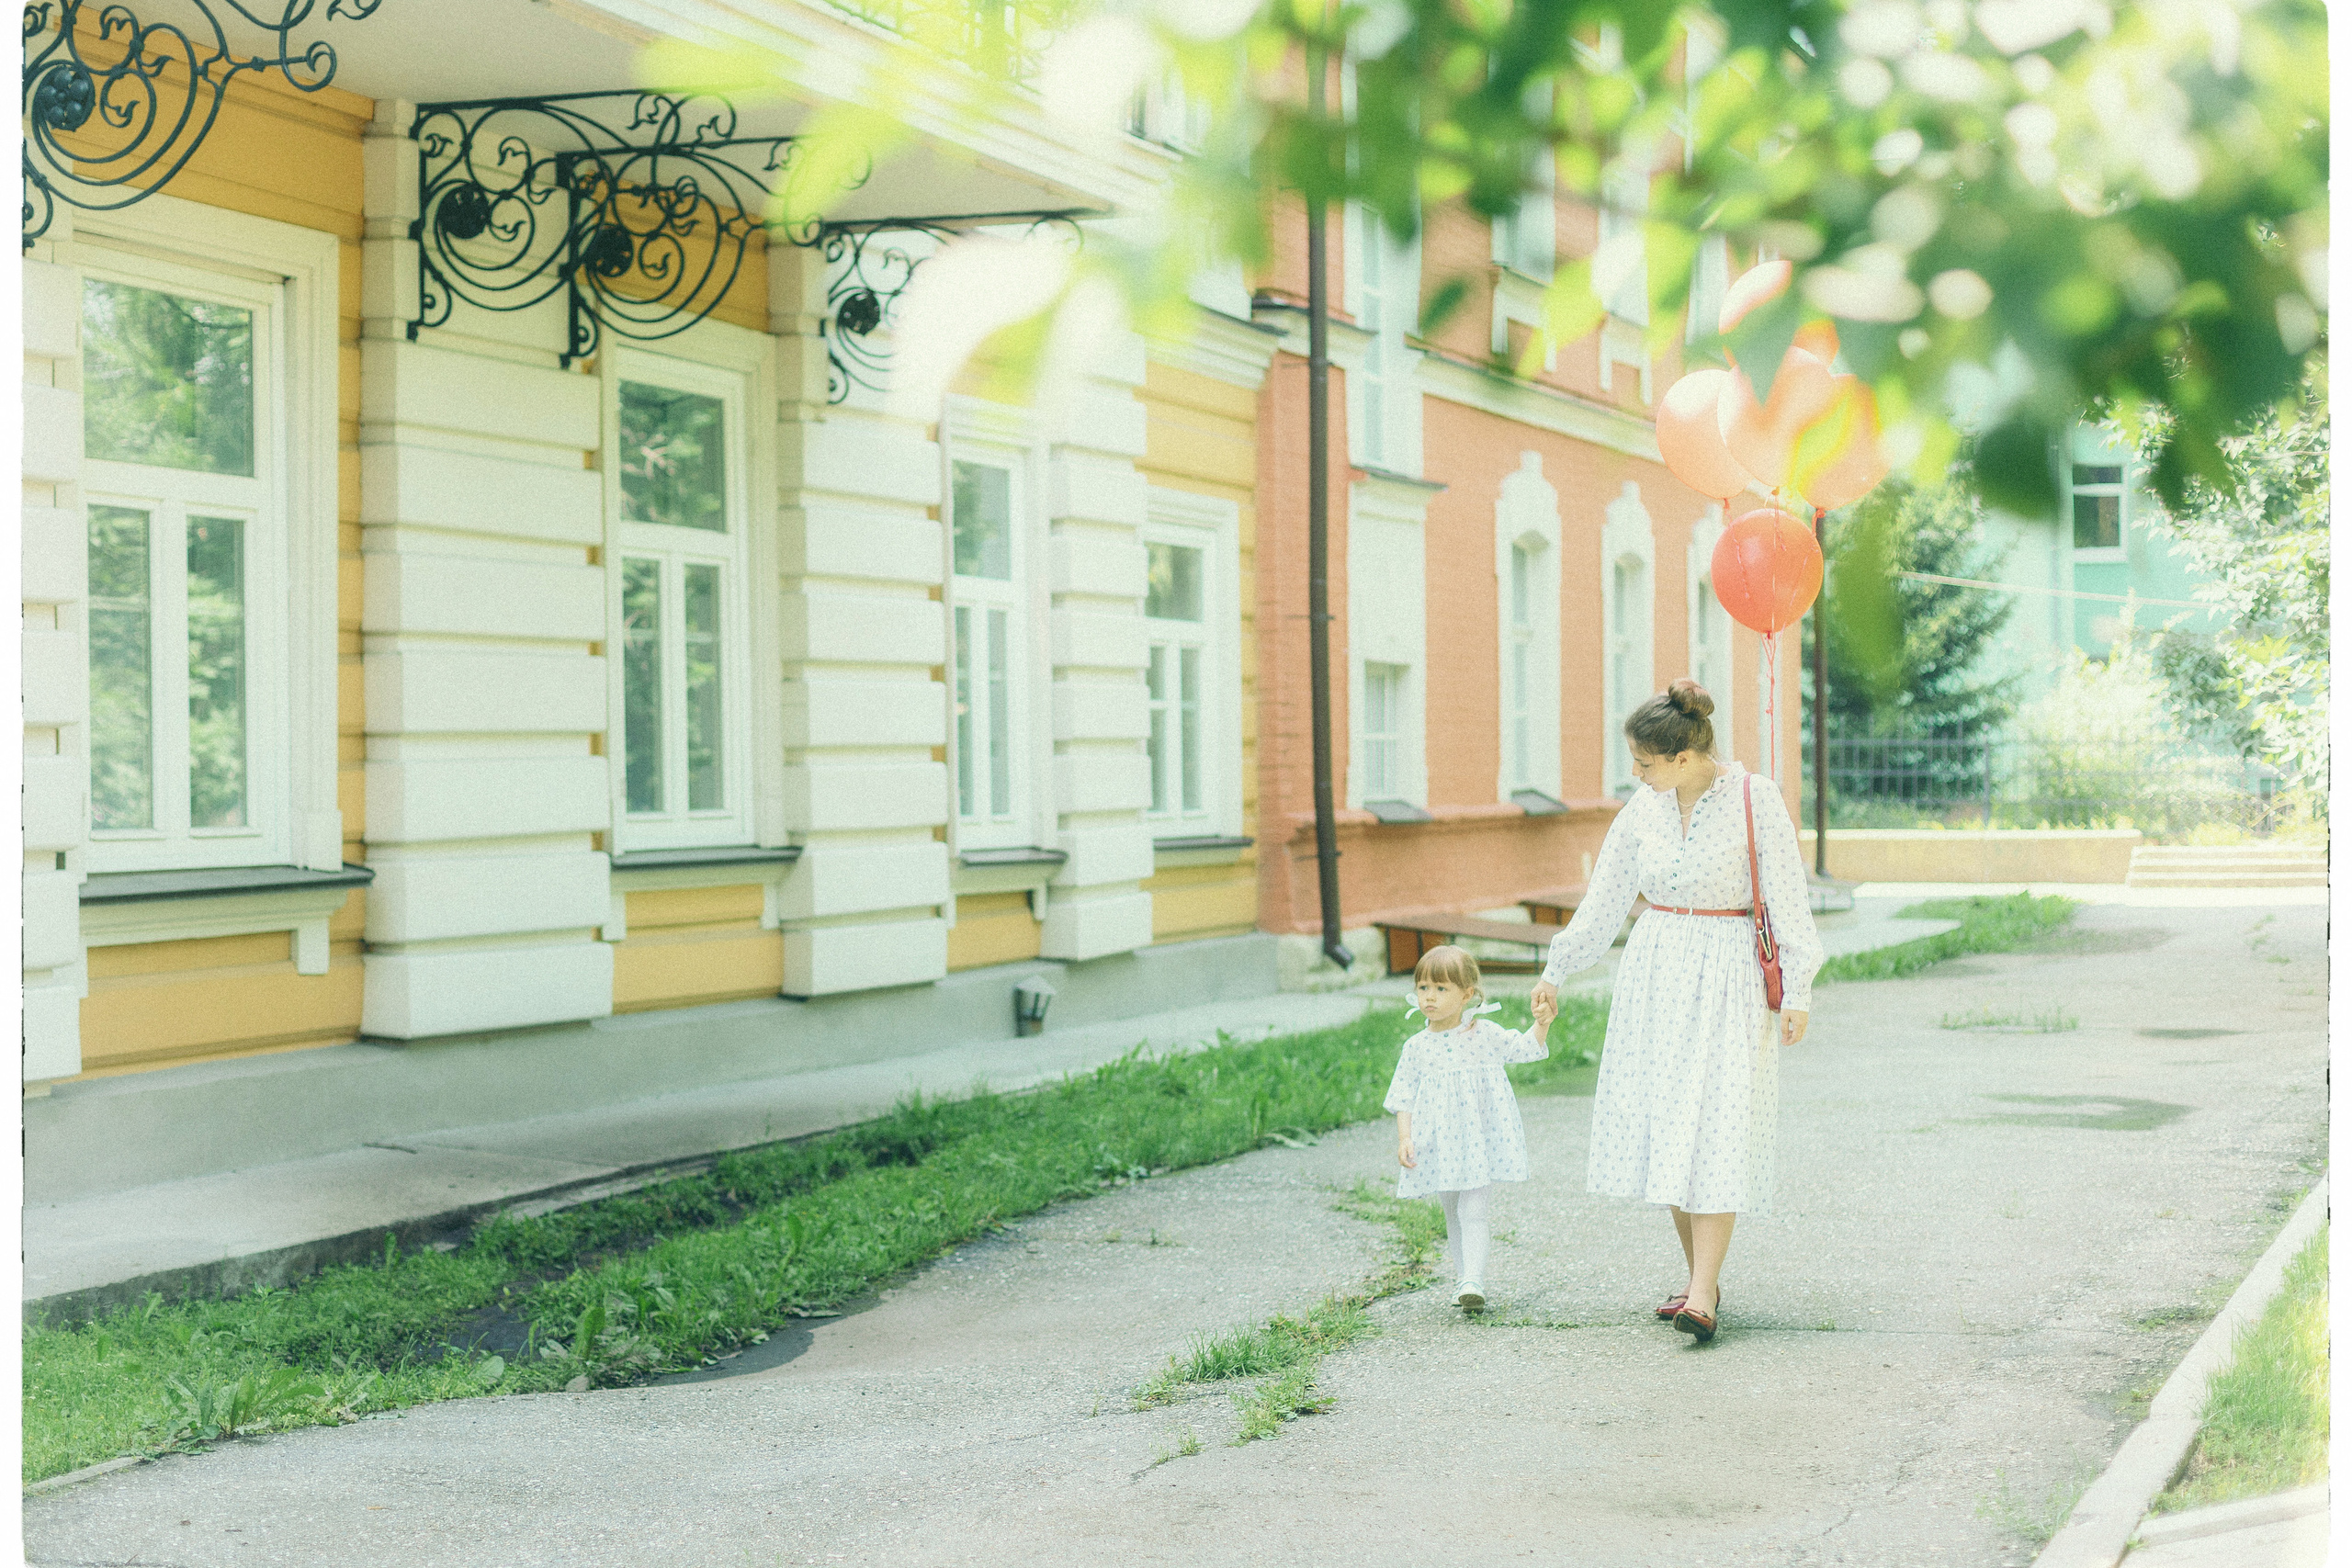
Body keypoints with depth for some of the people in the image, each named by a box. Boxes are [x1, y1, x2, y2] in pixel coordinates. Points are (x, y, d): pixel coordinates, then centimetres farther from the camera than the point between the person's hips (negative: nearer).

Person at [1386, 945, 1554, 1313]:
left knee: (1472, 1210, -13)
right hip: (1439, 1145, 3)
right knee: (1452, 1213, 13)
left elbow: (1524, 1047, 10)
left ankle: (1473, 1281, -18)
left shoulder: (1485, 1034, -2)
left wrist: (1542, 1024, -8)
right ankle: (1461, 1276, 25)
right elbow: (1404, 1099, 3)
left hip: (1478, 1141, -3)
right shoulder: (1416, 1047, 1)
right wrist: (1404, 1138, -8)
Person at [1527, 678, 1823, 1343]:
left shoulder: (1754, 799, -10)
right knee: (1664, 1125, 5)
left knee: (1716, 1130, -10)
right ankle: (1700, 1278, 16)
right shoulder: (1643, 809, 5)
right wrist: (1556, 970, 14)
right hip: (1655, 975, 5)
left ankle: (1702, 1295, -11)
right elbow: (1605, 899, 13)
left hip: (1728, 978, -5)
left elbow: (1787, 901, -7)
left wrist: (1797, 990, -10)